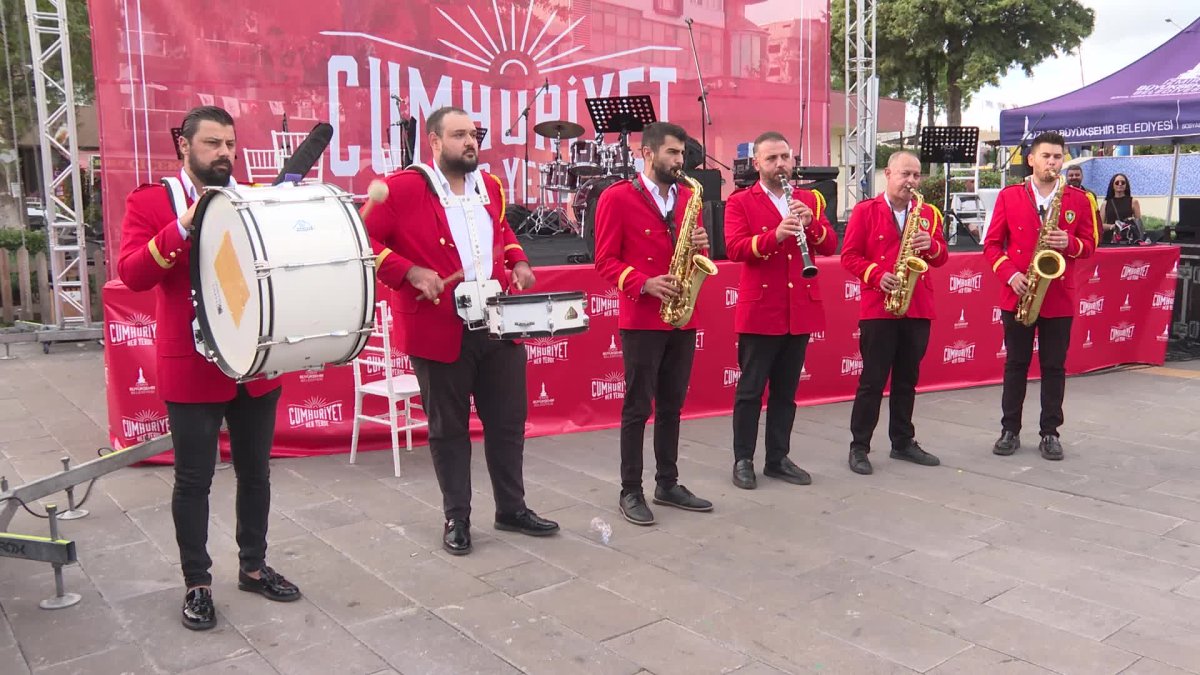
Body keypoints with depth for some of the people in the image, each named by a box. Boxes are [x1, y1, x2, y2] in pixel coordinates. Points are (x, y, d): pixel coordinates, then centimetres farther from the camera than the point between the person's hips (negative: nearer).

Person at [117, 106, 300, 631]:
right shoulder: (150, 202, -3)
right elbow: (132, 274, -15)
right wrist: (183, 227, -25)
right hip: (191, 368, -4)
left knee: (255, 472, 14)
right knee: (194, 480, 6)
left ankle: (253, 566, 31)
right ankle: (197, 584, 21)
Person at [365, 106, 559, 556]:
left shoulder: (491, 186, 10)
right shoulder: (402, 188, -9)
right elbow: (362, 240, -10)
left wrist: (517, 261, 8)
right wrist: (411, 273, -19)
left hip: (499, 325, 6)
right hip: (441, 330, -5)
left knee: (508, 420, 13)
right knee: (448, 427, 9)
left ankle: (512, 509, 29)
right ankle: (456, 518, 24)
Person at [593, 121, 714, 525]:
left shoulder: (687, 196, 13)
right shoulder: (617, 197, -5)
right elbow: (605, 261, -8)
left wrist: (701, 247, -4)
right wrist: (645, 284, -20)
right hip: (642, 320, -6)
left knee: (671, 405, 13)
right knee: (638, 407, 0)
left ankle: (668, 484, 24)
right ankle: (630, 491, 10)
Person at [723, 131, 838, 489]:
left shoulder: (810, 199, 13)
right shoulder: (740, 201, -1)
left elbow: (830, 246, 5)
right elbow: (734, 248, -15)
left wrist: (811, 224, -14)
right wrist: (775, 235, -28)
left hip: (801, 309, 5)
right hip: (759, 310, -4)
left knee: (786, 391, 11)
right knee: (750, 390, 2)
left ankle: (779, 458, 21)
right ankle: (743, 460, 12)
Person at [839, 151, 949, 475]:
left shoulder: (929, 214, 10)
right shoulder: (865, 211, -1)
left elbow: (941, 258, 10)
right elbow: (849, 256, -5)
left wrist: (931, 245, -11)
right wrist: (877, 275, -18)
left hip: (918, 309, 4)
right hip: (878, 308, -4)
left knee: (907, 380, 12)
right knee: (872, 380, -1)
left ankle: (903, 442, 23)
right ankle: (859, 446, 7)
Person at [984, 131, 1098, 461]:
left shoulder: (1078, 199, 4)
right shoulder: (1009, 196, 2)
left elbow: (1089, 243, 7)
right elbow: (992, 244, 2)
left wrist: (1069, 243, -15)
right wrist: (1010, 275, -13)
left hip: (1059, 298, 1)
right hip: (1016, 295, 0)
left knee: (1054, 367, 6)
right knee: (1015, 364, 7)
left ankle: (1050, 433, 15)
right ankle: (1010, 430, 16)